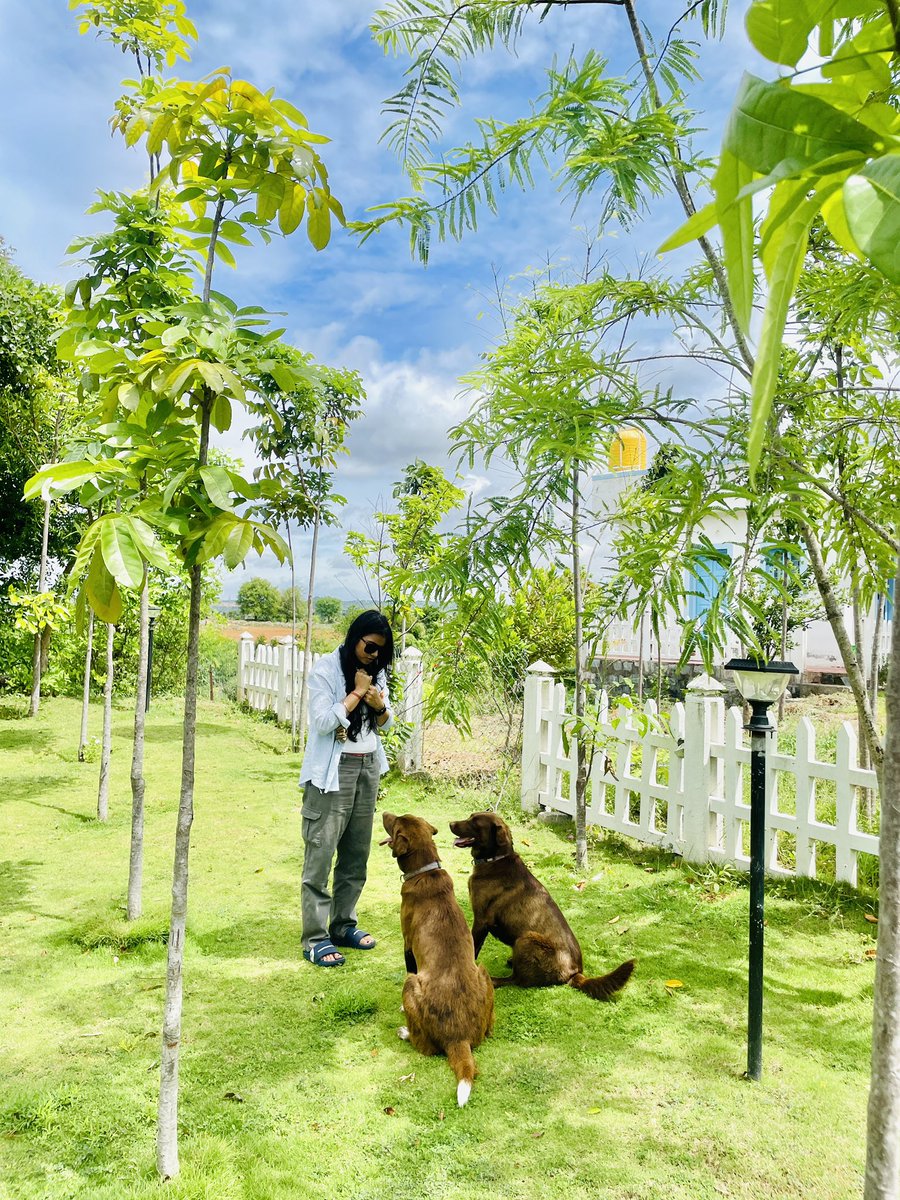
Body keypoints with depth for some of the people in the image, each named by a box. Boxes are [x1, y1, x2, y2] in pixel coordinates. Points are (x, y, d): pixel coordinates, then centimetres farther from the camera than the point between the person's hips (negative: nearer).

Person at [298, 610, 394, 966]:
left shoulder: (376, 671, 9)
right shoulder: (325, 669, -10)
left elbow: (386, 724, 13)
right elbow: (323, 721, -18)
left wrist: (380, 706, -9)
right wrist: (357, 692, -16)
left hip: (368, 767, 6)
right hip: (333, 771, -6)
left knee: (357, 852, 11)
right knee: (320, 853, -4)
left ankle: (343, 924, 24)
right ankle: (315, 939, 1)